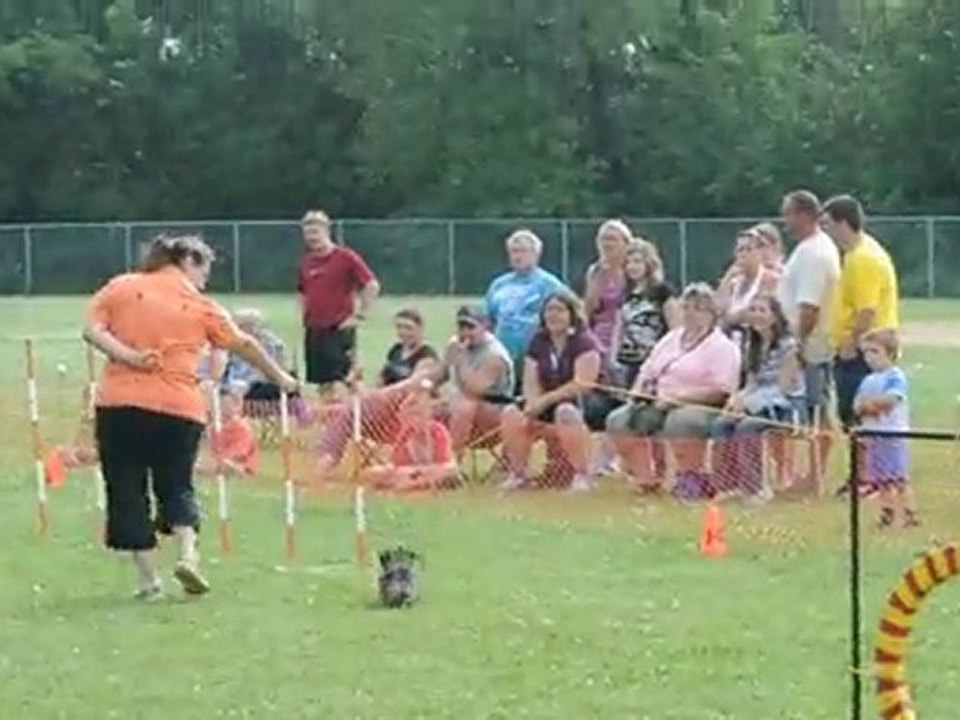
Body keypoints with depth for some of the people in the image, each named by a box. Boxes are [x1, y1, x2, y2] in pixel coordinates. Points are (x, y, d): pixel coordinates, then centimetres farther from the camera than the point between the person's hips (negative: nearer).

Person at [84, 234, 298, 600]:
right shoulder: (200, 305, 8)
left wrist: (127, 356, -7)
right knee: (176, 486, 17)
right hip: (180, 407, 0)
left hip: (119, 403, 0)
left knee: (127, 492, 8)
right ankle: (188, 554, -7)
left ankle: (148, 580, 6)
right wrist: (280, 377, 31)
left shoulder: (120, 287, 10)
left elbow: (92, 330, -1)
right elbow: (244, 345, 19)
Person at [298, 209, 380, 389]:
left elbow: (372, 286, -9)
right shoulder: (306, 262, 11)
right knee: (318, 384, 8)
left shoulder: (346, 257, -7)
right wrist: (305, 316, 15)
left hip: (339, 330, -6)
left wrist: (359, 316, -10)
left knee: (340, 382, -10)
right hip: (313, 332, 6)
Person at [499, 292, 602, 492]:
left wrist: (546, 399, -20)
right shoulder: (538, 342, 10)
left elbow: (582, 384, -18)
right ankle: (518, 473, -3)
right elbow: (530, 382, 5)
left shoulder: (584, 342, -9)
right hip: (545, 407, 6)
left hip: (575, 403, -6)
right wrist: (534, 403, -17)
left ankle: (581, 475, -26)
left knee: (566, 413, -41)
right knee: (512, 414, -20)